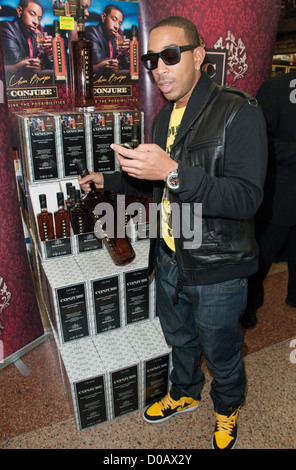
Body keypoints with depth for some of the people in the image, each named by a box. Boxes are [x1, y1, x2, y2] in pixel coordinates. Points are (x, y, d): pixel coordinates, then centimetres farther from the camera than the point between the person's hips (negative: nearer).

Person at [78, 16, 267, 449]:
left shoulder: (239, 113, -17)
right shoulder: (166, 116, 8)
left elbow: (247, 198, -27)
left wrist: (173, 172, -37)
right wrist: (109, 181, 12)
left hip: (216, 270, -6)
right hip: (169, 260, 7)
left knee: (220, 353, 17)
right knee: (179, 339, 27)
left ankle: (228, 407, 49)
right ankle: (184, 394, 56)